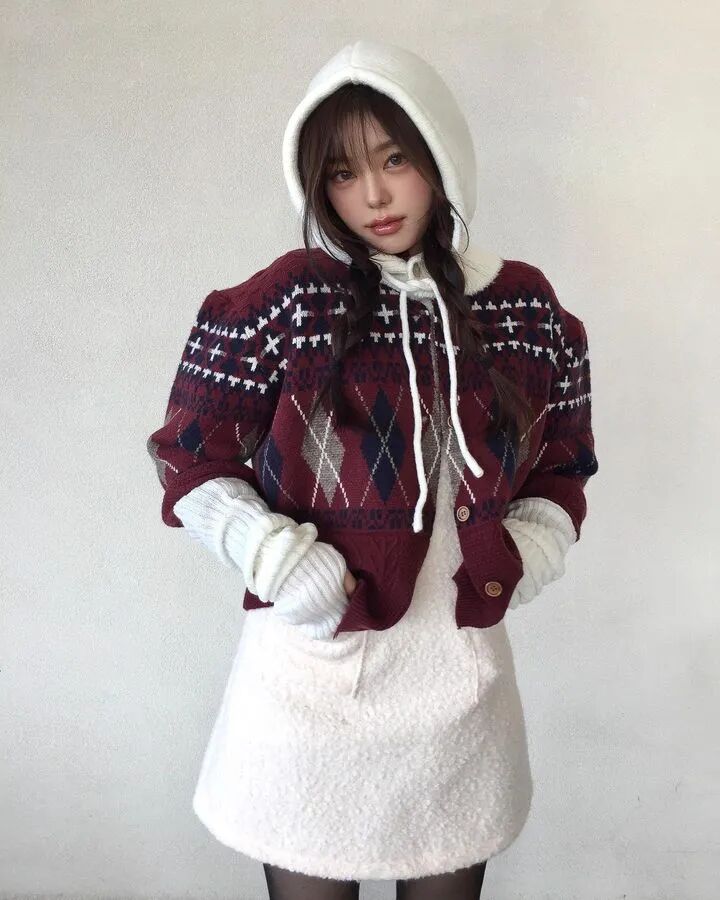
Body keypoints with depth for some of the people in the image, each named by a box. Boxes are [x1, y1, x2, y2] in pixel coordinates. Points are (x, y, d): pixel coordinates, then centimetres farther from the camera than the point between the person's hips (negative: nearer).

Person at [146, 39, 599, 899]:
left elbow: (561, 474, 13)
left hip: (465, 689, 3)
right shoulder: (287, 302, -8)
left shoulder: (526, 308, 2)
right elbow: (191, 462, -3)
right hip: (314, 685, -2)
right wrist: (286, 566, -15)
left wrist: (520, 559, -4)